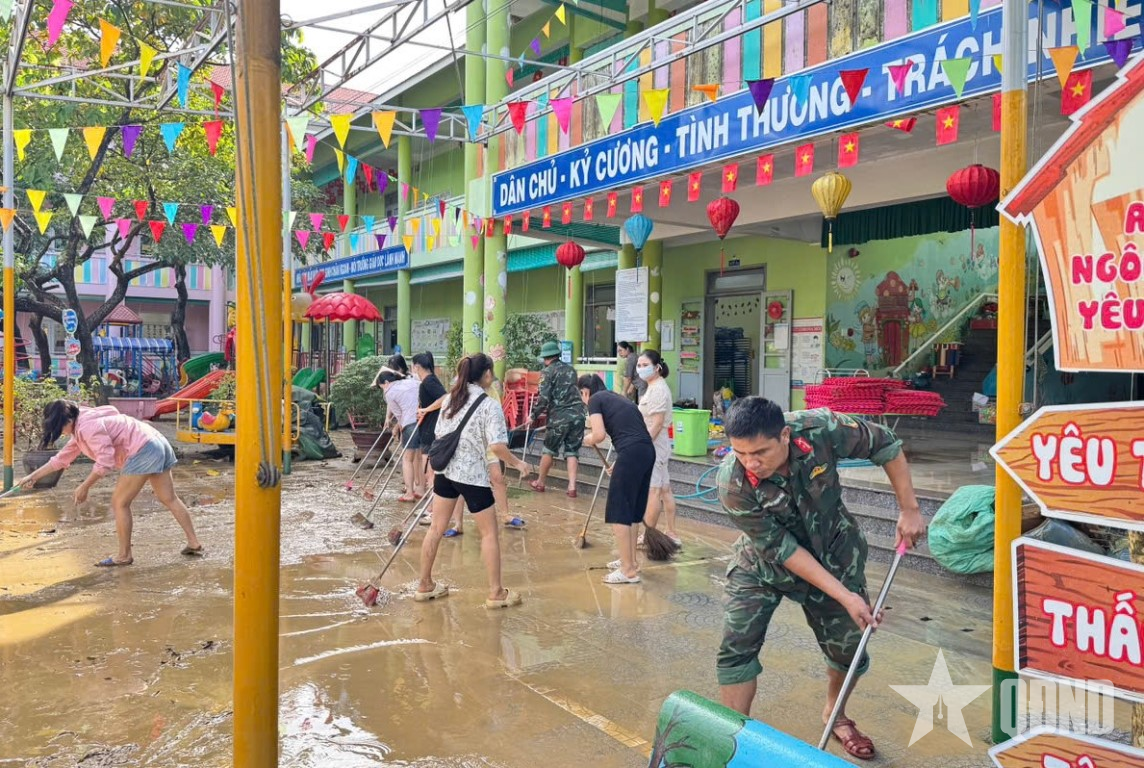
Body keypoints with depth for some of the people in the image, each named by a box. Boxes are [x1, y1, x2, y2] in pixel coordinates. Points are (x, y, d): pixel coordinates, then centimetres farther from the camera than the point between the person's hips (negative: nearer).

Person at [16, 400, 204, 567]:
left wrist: (84, 487, -5)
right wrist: (32, 477, 28)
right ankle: (194, 543, 18)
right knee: (169, 498, 14)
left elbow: (105, 462, -16)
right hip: (156, 444, 11)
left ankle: (124, 555, 9)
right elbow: (62, 458, 27)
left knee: (119, 503, 1)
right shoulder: (80, 428, 18)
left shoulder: (88, 427, -15)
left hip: (143, 452, -11)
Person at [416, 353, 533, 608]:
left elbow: (439, 434, 12)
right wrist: (518, 464, -7)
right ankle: (496, 593, 12)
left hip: (445, 470, 7)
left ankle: (425, 585, 25)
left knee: (436, 528, 15)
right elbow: (497, 446, -21)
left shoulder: (451, 398, 7)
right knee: (489, 533, 6)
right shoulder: (489, 406, -14)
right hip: (472, 475, -7)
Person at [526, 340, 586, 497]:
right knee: (572, 451, 7)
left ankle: (540, 483, 25)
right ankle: (572, 487, -1)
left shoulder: (548, 372, -2)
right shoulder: (570, 369, 16)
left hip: (559, 416, -4)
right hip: (577, 414, 4)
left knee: (549, 450, 11)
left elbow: (544, 398, -9)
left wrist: (533, 415, 1)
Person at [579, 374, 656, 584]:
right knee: (632, 509, 20)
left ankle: (628, 570, 3)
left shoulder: (595, 400, 4)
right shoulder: (618, 398, 26)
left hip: (631, 453, -8)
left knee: (619, 512, 1)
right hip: (648, 451, 8)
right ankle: (631, 561, 32)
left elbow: (599, 435, -9)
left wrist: (588, 439, 14)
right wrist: (618, 463, 35)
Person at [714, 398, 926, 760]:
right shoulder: (732, 484, -33)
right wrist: (844, 595, -25)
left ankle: (835, 713, 41)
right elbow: (781, 549, -25)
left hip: (832, 551, 2)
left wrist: (909, 509, -10)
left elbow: (885, 445, -12)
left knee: (848, 647, 10)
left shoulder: (822, 429, -32)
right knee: (736, 646, -13)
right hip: (764, 561, -1)